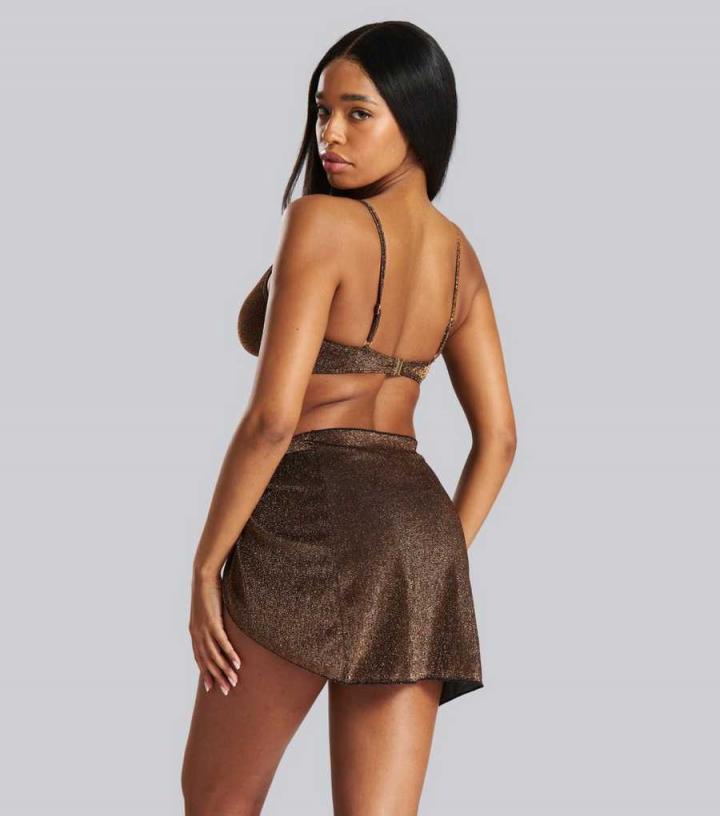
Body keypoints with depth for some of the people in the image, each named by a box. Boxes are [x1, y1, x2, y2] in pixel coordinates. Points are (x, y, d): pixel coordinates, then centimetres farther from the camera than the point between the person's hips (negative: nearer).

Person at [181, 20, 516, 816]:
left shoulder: (320, 222, -11)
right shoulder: (458, 252, 13)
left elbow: (272, 416, -17)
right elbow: (497, 438, 14)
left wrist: (205, 568, -9)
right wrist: (436, 568, 16)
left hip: (314, 523, -7)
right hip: (418, 535, 7)